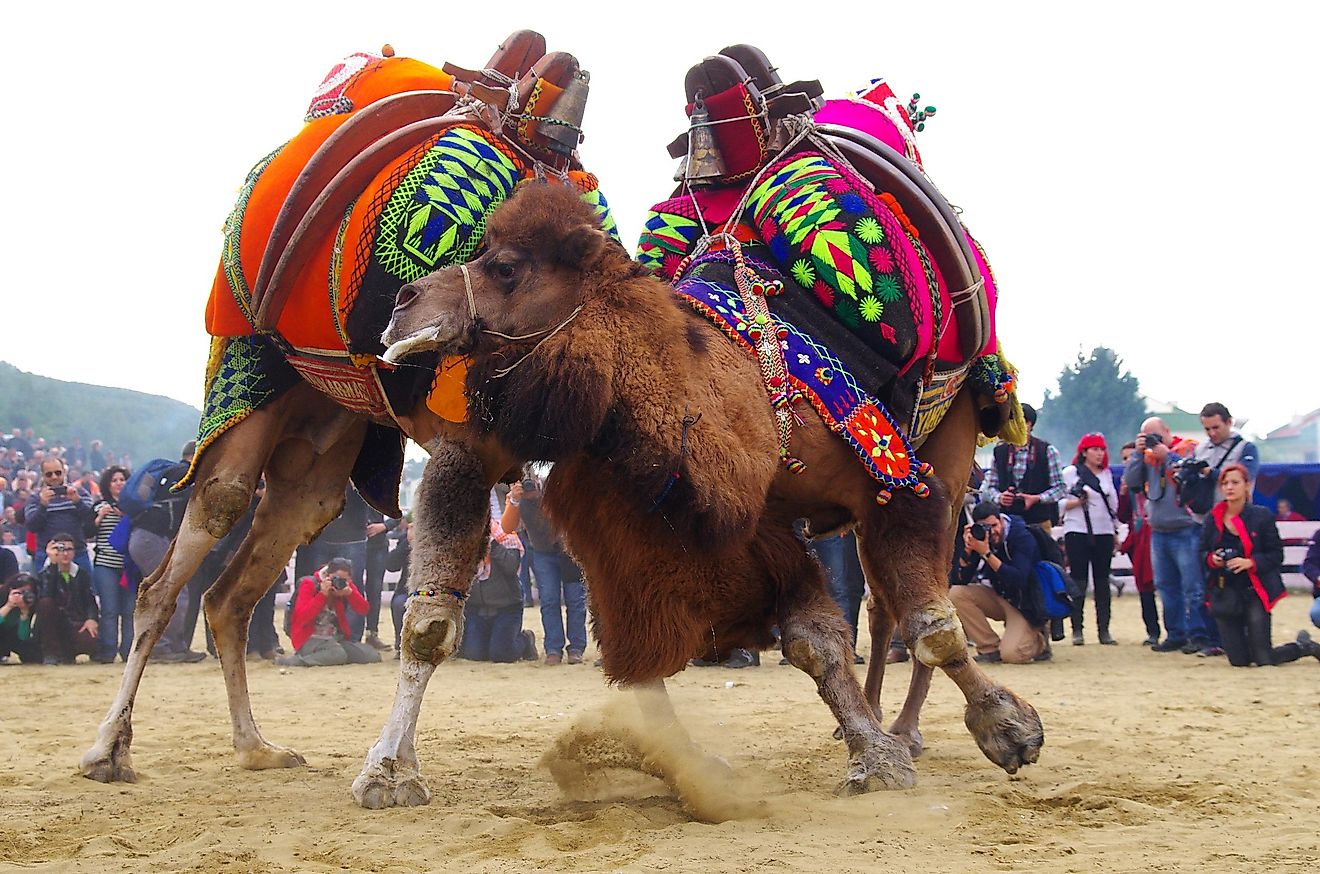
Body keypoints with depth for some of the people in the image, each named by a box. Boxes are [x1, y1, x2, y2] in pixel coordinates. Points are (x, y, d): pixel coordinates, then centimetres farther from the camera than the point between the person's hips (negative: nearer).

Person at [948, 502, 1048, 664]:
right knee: (956, 594, -18)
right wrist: (968, 549, -27)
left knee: (1011, 654, -26)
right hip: (999, 598, 6)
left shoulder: (1022, 537, -22)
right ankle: (990, 648, -7)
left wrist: (986, 554, -38)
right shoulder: (979, 535, -8)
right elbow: (962, 580, -10)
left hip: (1026, 604, -6)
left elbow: (1019, 580, -34)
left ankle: (1039, 642, 10)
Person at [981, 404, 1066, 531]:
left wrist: (1037, 498, -14)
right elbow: (989, 486, 15)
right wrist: (999, 497, -7)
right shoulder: (1000, 452, 11)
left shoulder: (1047, 451, 2)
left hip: (1039, 522, -2)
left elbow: (1060, 488, 1)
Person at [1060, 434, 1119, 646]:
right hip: (1078, 532, -4)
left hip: (1104, 532, 4)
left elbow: (1114, 503, 19)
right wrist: (1077, 501, -20)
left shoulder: (1106, 474, 15)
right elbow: (1061, 503, -2)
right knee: (1078, 581, -4)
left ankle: (1104, 629, 5)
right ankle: (1077, 630, -1)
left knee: (1102, 581, 3)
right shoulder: (1071, 472, 2)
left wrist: (1115, 532, 15)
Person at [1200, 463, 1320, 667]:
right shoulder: (1213, 518, 4)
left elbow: (1276, 555, -5)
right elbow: (1202, 553, 9)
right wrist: (1212, 560, -13)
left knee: (1263, 659, -7)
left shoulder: (1261, 516, -4)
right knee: (1238, 661, 0)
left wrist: (1251, 562, -21)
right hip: (1224, 594, 3)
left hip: (1254, 592, -3)